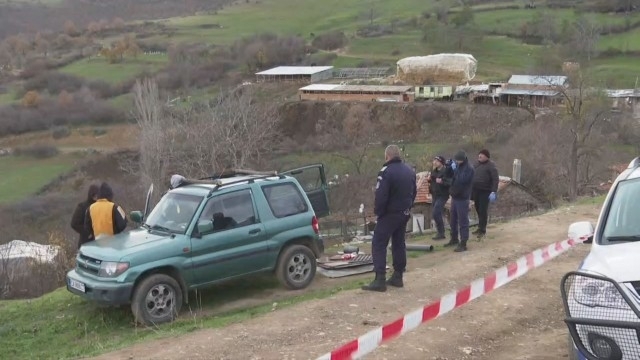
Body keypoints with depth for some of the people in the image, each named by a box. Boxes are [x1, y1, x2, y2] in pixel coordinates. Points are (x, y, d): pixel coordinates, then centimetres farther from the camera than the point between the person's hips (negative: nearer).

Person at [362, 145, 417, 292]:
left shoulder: (386, 171, -18)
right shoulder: (410, 171, 10)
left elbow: (381, 196, -23)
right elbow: (414, 192, 17)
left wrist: (377, 211, -9)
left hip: (390, 213, -8)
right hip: (404, 213, 8)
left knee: (379, 244, -5)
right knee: (399, 244, 16)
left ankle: (380, 280, -11)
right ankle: (397, 277, 21)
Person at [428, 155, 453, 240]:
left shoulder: (447, 170, -13)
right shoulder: (434, 171, 11)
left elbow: (451, 182, -20)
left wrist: (442, 181, -31)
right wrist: (429, 179, 5)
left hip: (442, 195, -8)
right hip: (434, 195, 8)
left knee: (435, 214, -15)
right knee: (437, 214, 12)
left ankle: (441, 233, -3)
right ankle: (440, 233, 22)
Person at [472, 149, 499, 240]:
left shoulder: (491, 166, -9)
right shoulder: (477, 164, 12)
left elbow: (495, 179, -14)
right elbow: (472, 175, 20)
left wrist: (494, 192, -23)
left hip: (485, 191, -7)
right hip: (476, 190, 7)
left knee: (483, 211, -6)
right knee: (478, 209, 12)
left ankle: (482, 230, 1)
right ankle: (480, 227, 24)